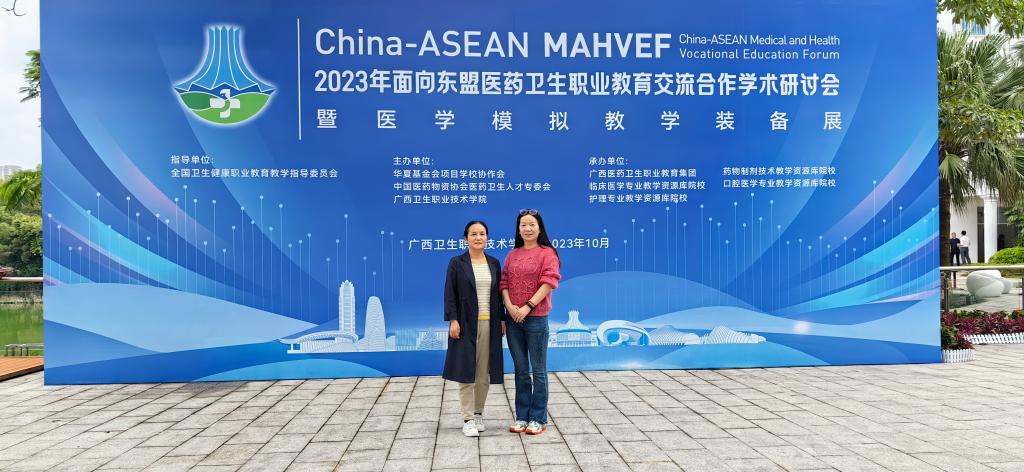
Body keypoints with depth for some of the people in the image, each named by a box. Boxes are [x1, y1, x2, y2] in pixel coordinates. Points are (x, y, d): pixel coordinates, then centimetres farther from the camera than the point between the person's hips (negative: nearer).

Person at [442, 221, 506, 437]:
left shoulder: (494, 264, 11)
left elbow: (499, 293, 13)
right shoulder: (457, 263, 1)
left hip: (489, 325, 3)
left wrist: (502, 320, 8)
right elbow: (450, 294, -3)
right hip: (466, 324, -3)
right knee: (466, 371, -1)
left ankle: (478, 413, 21)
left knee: (484, 372, 7)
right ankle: (468, 419, 5)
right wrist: (453, 321, -11)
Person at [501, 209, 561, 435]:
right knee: (521, 371, 12)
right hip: (513, 319, 5)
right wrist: (509, 305, -8)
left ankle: (538, 419, 13)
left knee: (538, 371, 4)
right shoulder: (512, 254, 13)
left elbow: (549, 282, -12)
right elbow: (504, 282, 9)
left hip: (536, 319, -5)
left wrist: (528, 307, -17)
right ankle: (521, 417, 20)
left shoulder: (547, 253, -3)